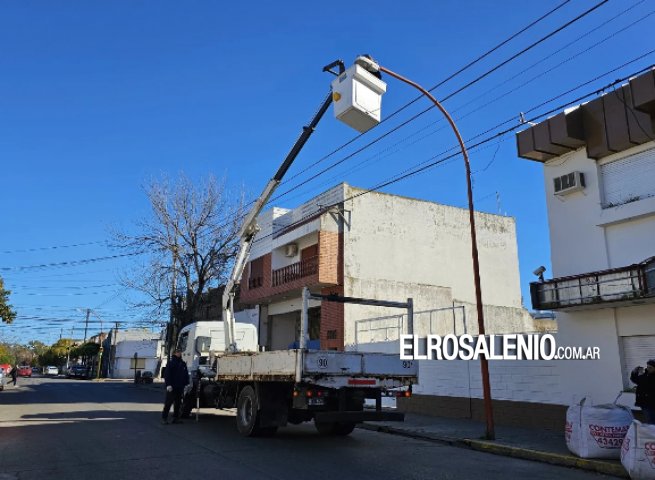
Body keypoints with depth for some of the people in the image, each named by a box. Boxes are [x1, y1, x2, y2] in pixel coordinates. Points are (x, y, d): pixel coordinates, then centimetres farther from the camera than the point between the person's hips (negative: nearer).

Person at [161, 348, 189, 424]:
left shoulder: (183, 364, 14)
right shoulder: (171, 363, -4)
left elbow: (186, 374, 17)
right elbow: (167, 375, -10)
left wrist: (186, 384, 9)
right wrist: (168, 384, -18)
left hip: (180, 387, 6)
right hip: (172, 387, -6)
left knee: (178, 403, 9)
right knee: (168, 402, -4)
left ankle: (176, 417, 15)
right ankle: (164, 417, 2)